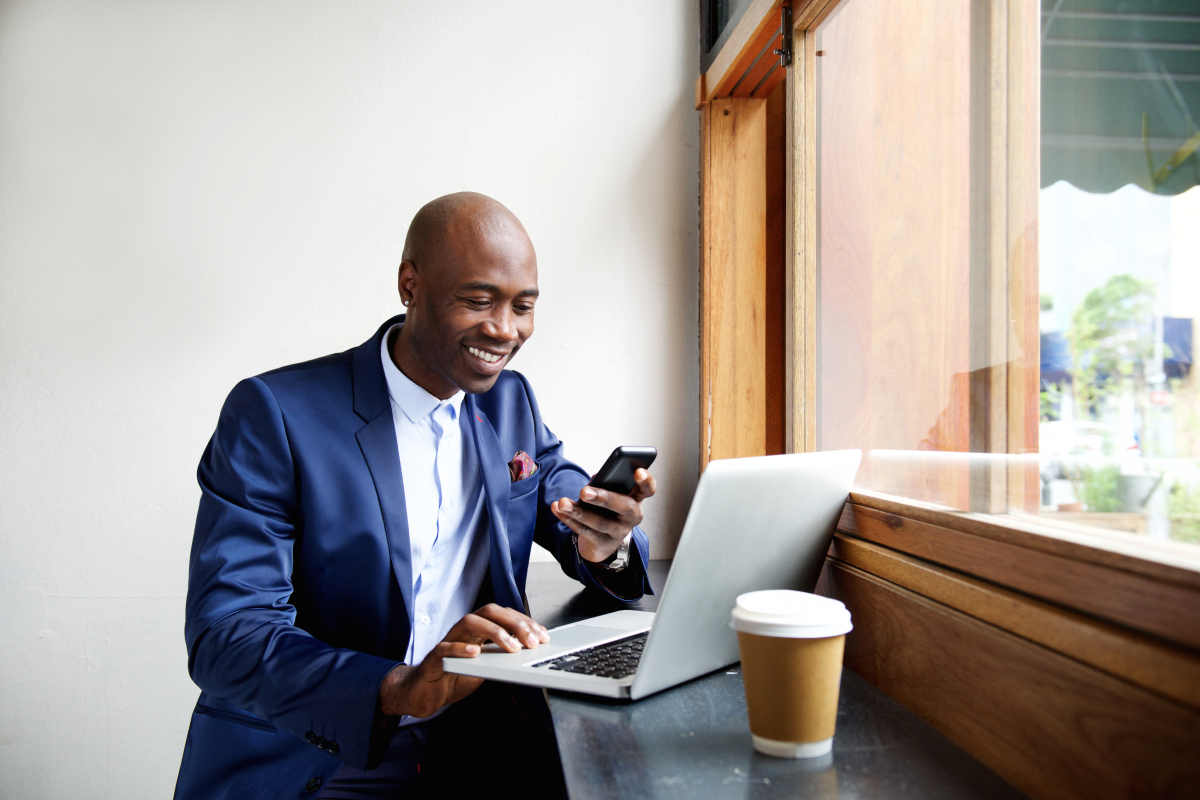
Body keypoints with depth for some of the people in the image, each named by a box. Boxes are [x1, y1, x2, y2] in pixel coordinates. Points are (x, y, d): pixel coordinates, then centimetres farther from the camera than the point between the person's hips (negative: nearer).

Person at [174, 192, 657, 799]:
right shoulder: (273, 414, -11)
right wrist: (401, 689, -32)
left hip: (476, 747, 4)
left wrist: (606, 547, -15)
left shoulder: (512, 402, 8)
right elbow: (222, 637, -17)